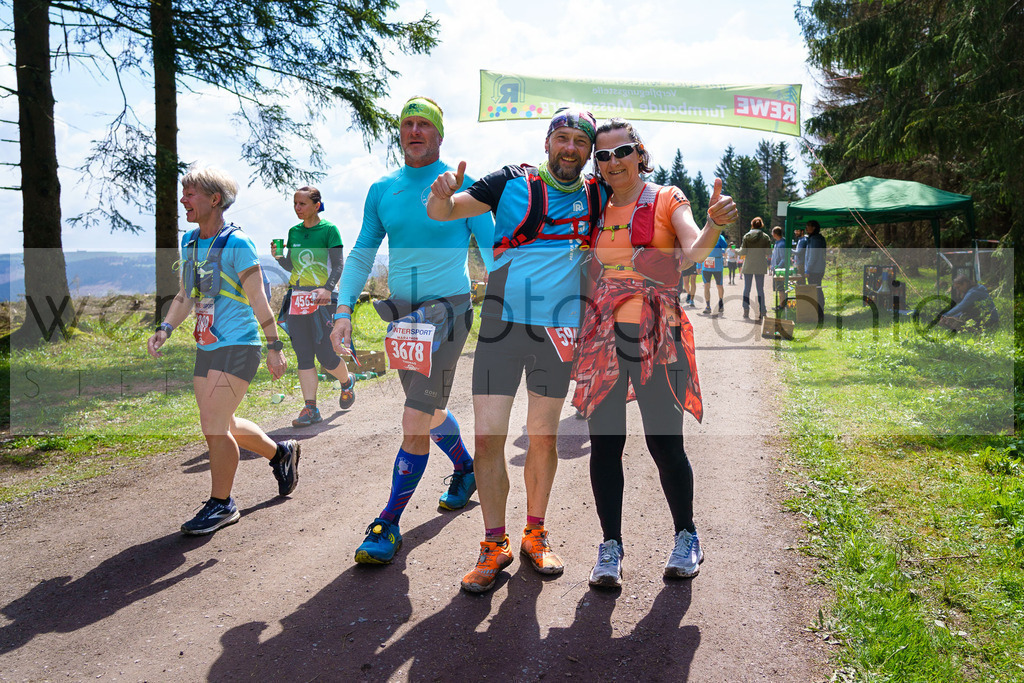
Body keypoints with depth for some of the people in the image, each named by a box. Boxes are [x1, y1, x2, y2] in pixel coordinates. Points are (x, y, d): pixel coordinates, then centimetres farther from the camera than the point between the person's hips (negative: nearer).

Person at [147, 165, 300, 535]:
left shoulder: (237, 244, -11)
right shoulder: (189, 242, 11)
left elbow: (258, 300, -11)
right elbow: (186, 295, 19)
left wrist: (274, 346, -11)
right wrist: (164, 329, 6)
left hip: (237, 345, -8)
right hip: (206, 348, 8)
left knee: (214, 425, -9)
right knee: (223, 425, 14)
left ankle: (221, 504, 8)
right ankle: (280, 453, 37)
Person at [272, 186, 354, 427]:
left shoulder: (329, 229, -2)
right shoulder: (293, 232, 14)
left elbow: (338, 265, -7)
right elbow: (291, 266, 19)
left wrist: (328, 289, -23)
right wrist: (278, 257, -2)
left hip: (321, 298, -5)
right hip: (296, 297, 5)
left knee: (325, 355, -6)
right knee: (303, 355, 1)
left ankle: (347, 382, 26)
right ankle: (310, 409, 4)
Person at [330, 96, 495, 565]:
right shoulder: (383, 190, 9)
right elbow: (361, 254, 10)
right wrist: (343, 310, -2)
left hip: (448, 308, -5)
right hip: (401, 311, 5)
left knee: (417, 419, -11)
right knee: (428, 408, 18)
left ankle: (388, 524, 0)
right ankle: (465, 469, 45)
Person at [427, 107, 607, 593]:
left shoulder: (596, 196, 9)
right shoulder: (512, 183, 1)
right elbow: (440, 213, -4)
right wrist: (442, 195, -26)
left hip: (558, 329, 2)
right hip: (501, 321, -2)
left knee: (544, 437, 9)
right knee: (488, 438, -3)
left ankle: (535, 535, 26)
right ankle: (494, 545, 12)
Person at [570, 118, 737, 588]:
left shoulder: (667, 199, 5)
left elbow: (694, 250, -12)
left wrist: (714, 224, -32)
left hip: (656, 335, -3)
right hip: (602, 335, 3)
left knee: (665, 442, -3)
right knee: (605, 443, 2)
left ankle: (686, 537, 20)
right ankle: (610, 547, 15)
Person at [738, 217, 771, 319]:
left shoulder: (746, 236, -2)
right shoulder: (765, 237, -1)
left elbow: (743, 252, -6)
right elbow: (767, 253, -2)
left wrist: (739, 249, 15)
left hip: (748, 265, 0)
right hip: (760, 266, 0)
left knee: (746, 288, 7)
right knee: (760, 289, 6)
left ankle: (746, 310, 3)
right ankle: (761, 311, 2)